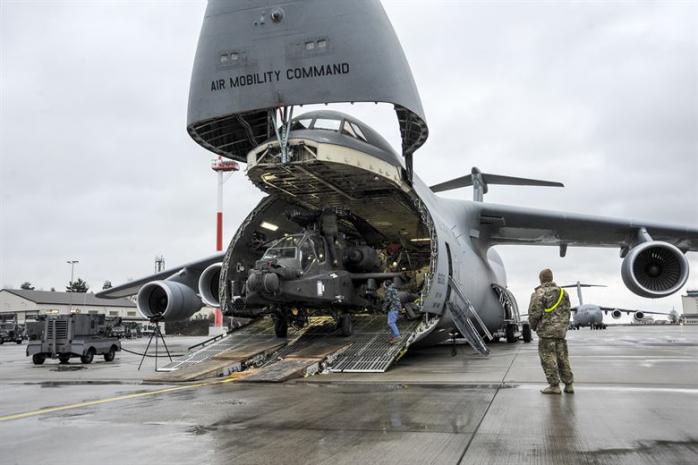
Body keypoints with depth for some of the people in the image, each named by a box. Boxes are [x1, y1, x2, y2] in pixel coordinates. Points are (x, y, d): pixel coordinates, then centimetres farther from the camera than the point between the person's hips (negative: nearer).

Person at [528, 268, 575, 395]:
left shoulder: (540, 293, -10)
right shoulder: (563, 293, 12)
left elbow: (534, 312, -13)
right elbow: (567, 312, 15)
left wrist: (533, 326, 4)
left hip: (546, 331, -7)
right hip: (561, 331, 7)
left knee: (548, 358, -1)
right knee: (563, 358, 12)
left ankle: (554, 385, 0)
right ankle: (569, 384, 15)